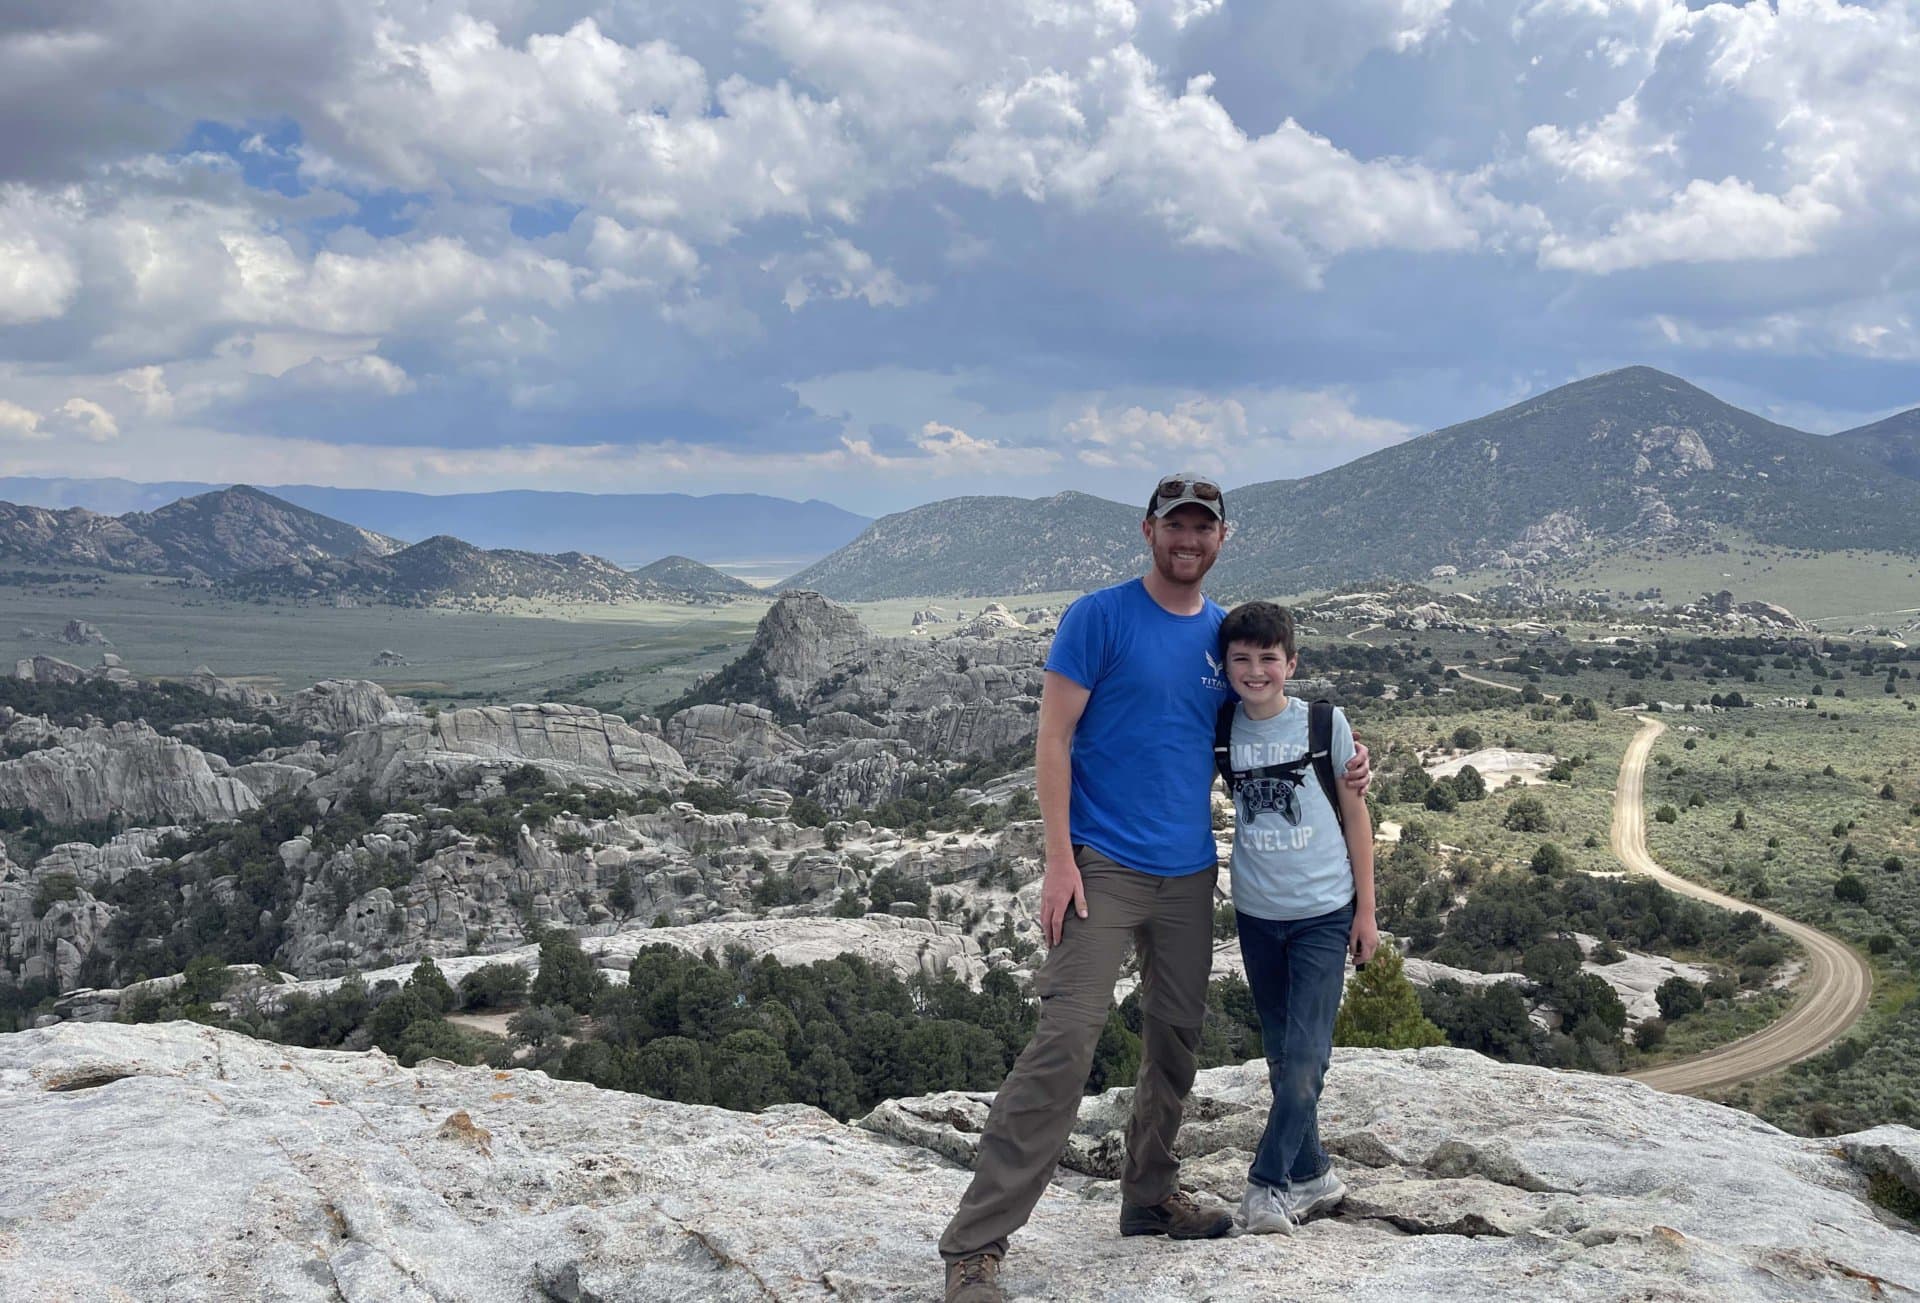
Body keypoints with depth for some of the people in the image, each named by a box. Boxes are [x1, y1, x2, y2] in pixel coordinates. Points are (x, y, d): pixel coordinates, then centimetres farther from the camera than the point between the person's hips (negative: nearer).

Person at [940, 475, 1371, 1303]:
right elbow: (1053, 738, -9)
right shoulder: (1100, 617, -7)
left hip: (1190, 870, 6)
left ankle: (1150, 1195, 33)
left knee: (1177, 1040, 14)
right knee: (1066, 1038, -14)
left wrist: (1337, 773, 4)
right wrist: (1060, 860, -15)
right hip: (1104, 864, -6)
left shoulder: (1226, 634, 9)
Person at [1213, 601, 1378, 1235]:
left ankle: (1267, 1183, 0)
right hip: (1256, 914, 3)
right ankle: (1312, 1173, 24)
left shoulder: (1325, 723, -7)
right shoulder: (1221, 730, -2)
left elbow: (1355, 815, 0)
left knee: (1305, 1056, -8)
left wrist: (1366, 909, 1)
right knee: (1283, 1055, 11)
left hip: (1324, 913, -3)